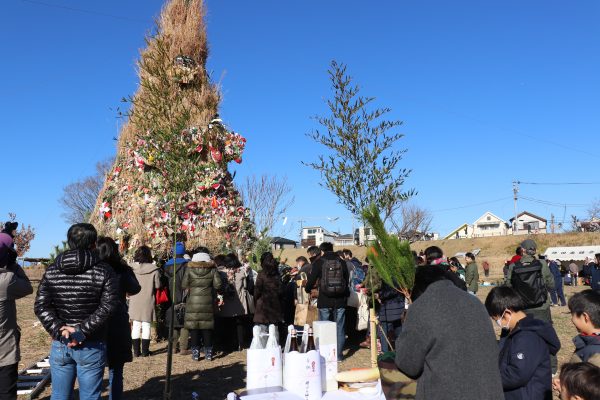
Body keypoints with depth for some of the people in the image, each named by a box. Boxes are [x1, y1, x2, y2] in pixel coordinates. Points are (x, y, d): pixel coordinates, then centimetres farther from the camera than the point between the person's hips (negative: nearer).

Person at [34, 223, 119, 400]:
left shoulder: (52, 271, 3)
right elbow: (107, 306, -18)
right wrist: (82, 331, -16)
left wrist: (58, 329, -8)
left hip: (59, 345, 3)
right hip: (91, 347, -3)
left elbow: (40, 306, -4)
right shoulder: (104, 271, -8)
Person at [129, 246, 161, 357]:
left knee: (136, 325, 10)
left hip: (135, 300, 2)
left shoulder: (131, 268, -8)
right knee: (146, 325, 7)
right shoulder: (154, 269, -12)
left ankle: (136, 351, 13)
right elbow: (157, 285, -8)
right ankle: (145, 351, 10)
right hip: (148, 300, -2)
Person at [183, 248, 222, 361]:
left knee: (194, 327, 6)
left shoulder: (190, 269, -5)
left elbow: (184, 285, -3)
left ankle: (195, 353, 7)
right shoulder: (212, 269, -4)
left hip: (193, 302, -1)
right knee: (207, 327, 8)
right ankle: (208, 353, 12)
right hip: (208, 303, 1)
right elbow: (218, 285, -8)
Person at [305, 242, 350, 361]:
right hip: (340, 300, 2)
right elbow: (347, 280, 11)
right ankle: (338, 354, 11)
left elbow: (312, 279, -2)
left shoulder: (319, 262, -3)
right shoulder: (341, 262, 5)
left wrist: (307, 289, 20)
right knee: (339, 328, 8)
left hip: (324, 301, -2)